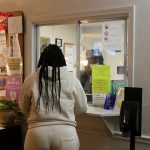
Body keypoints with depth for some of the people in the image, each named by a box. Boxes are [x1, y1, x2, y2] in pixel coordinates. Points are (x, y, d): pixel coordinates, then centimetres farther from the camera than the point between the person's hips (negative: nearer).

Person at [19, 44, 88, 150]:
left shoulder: (31, 79, 1)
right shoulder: (72, 79, 0)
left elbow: (24, 108, 13)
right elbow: (82, 108, 9)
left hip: (37, 133, 1)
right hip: (65, 134, 0)